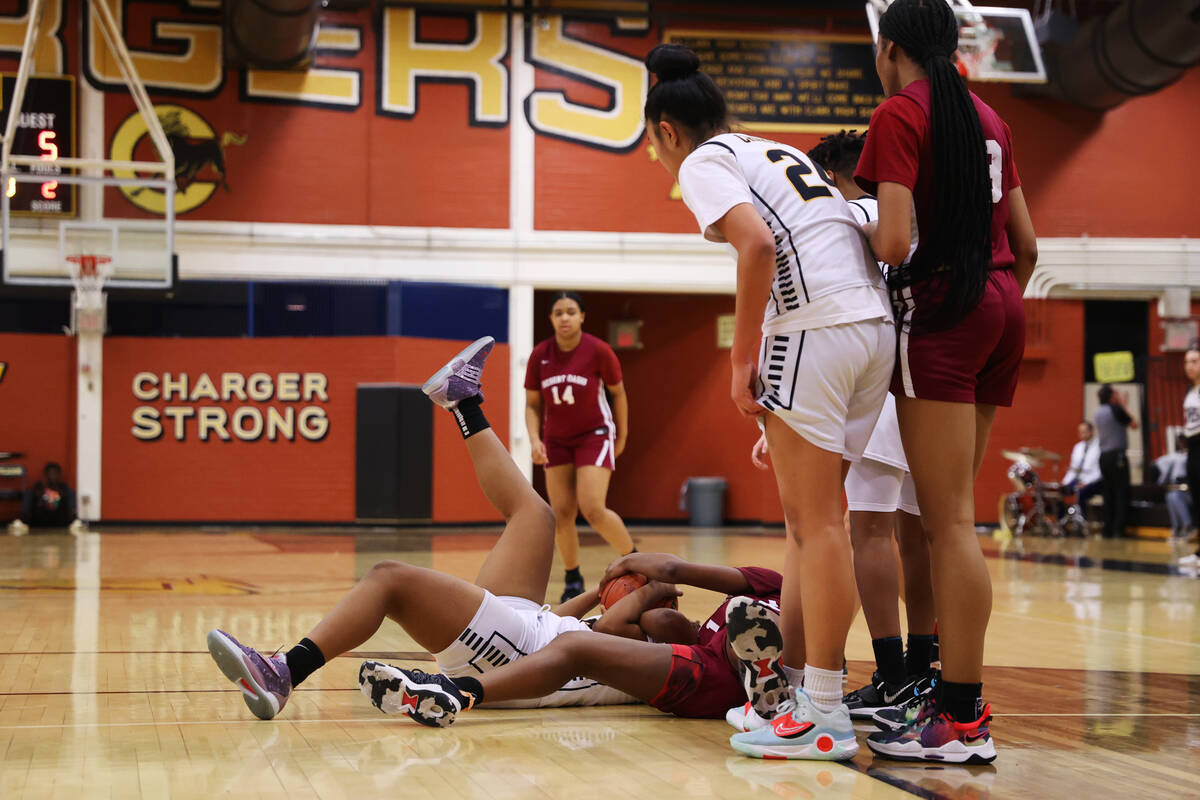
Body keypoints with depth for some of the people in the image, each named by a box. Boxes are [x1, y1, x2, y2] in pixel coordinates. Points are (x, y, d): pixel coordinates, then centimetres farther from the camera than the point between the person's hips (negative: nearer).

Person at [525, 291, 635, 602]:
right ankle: (572, 579, 16)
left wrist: (622, 436, 5)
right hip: (556, 441, 4)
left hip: (594, 435, -4)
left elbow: (618, 392, 0)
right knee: (561, 513, -1)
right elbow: (532, 404, 3)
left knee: (593, 509, -16)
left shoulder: (598, 351, -14)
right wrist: (534, 439, -13)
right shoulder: (539, 356, -7)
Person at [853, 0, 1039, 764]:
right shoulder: (988, 117, 17)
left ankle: (964, 721, -7)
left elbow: (895, 241, -16)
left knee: (950, 520, -8)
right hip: (1002, 311, 8)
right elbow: (1027, 245, 17)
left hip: (941, 310, -8)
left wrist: (852, 235, 5)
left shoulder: (900, 114, -6)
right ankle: (955, 693, 14)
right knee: (950, 515, 12)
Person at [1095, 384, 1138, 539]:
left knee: (1108, 495, 9)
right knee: (1121, 494, -4)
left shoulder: (1099, 412, 12)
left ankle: (1108, 531, 8)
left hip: (1103, 456, 7)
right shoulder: (1115, 409, -10)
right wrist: (1123, 406, 6)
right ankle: (1118, 531, -9)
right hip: (1117, 455, -7)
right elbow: (1134, 425, -3)